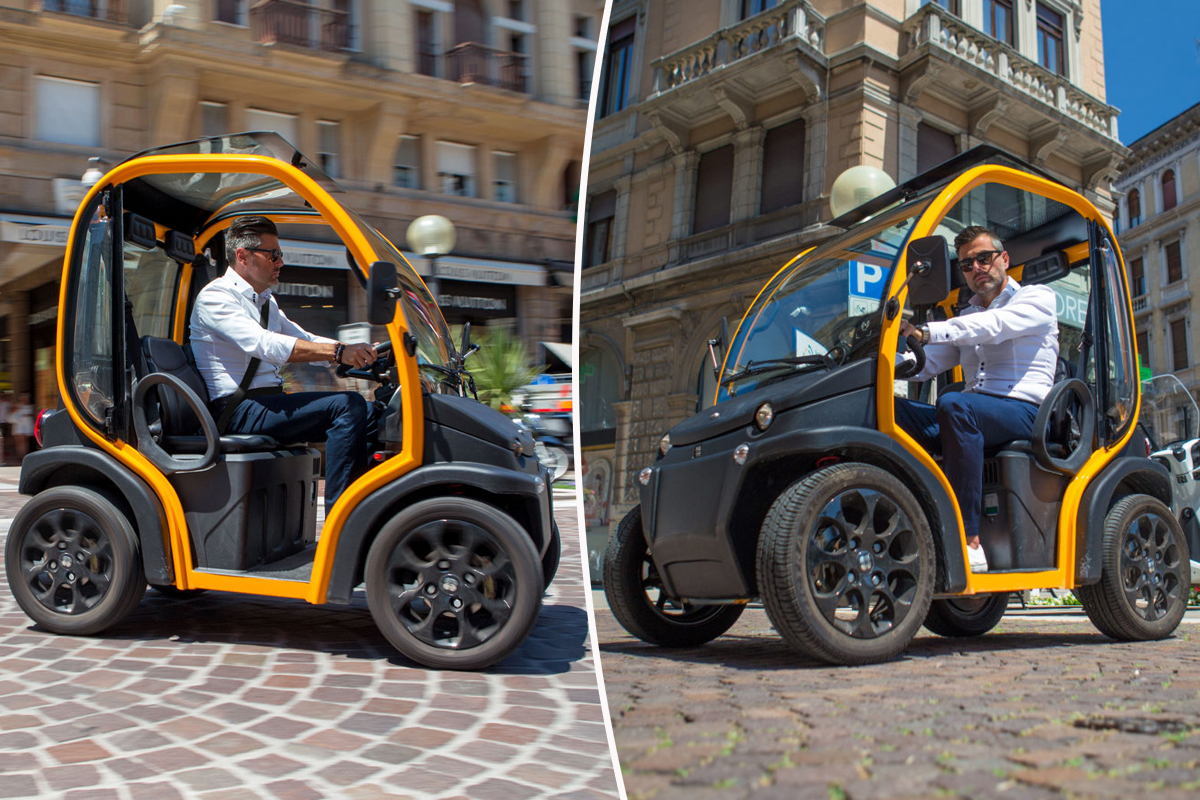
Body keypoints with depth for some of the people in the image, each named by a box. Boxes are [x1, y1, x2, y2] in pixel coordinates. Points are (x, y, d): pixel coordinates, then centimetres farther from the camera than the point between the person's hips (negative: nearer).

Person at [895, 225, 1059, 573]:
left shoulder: (1037, 298, 8)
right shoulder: (966, 319, 28)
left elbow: (994, 326, -13)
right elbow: (927, 362, 17)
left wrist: (929, 331, -29)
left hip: (1024, 409, -6)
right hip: (974, 410, 6)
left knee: (953, 405, -38)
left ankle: (969, 542, -41)